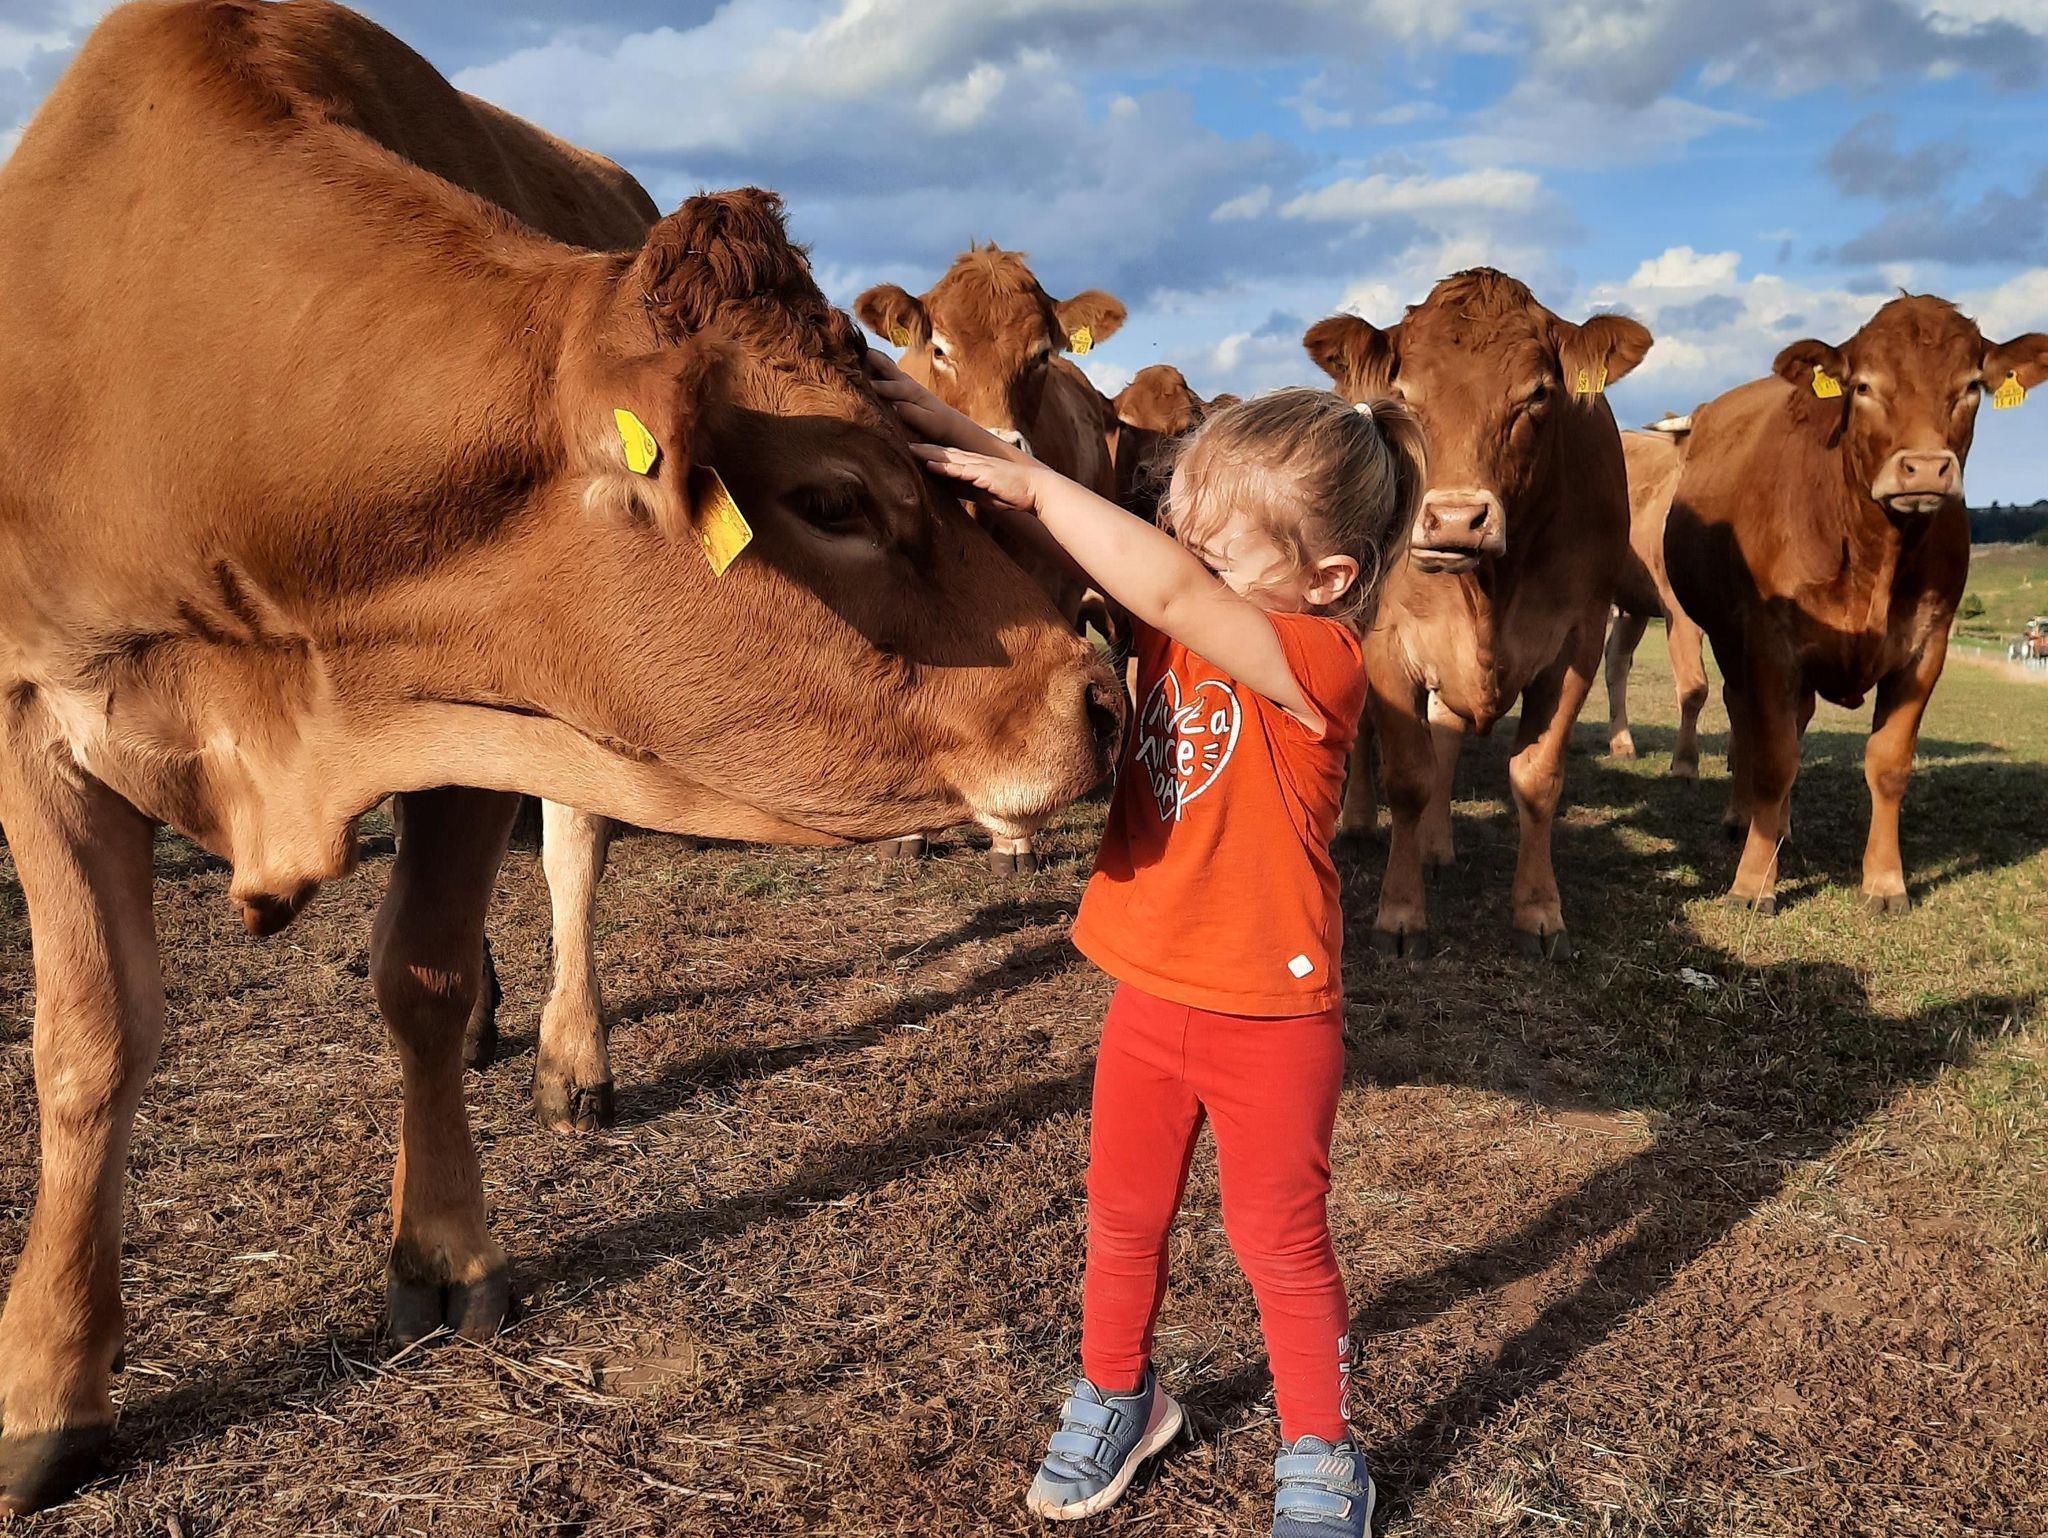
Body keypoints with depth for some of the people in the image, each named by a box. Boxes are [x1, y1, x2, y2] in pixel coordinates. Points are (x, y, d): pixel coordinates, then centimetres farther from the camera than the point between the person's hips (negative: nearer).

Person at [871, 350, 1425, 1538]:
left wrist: (1025, 479, -32)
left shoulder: (1321, 662, -22)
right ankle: (1117, 1398, 45)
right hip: (1151, 995, 6)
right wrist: (961, 442, -21)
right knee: (1123, 1219, 21)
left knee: (1280, 1240, 12)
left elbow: (1169, 591, -37)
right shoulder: (1175, 631, -1)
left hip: (1270, 1015, -6)